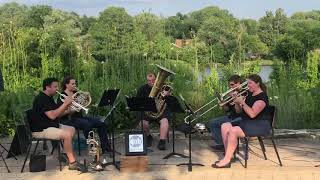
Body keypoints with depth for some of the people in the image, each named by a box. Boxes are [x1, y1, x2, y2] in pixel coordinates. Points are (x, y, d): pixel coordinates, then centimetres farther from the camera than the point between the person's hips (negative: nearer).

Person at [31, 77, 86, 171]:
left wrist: (66, 106, -4)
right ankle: (72, 163, -20)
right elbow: (52, 115, -28)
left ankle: (65, 153, 17)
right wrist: (65, 104, -21)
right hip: (41, 130, -11)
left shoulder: (49, 98, 14)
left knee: (71, 129, 14)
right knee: (67, 134, -24)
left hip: (51, 125, 11)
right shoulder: (41, 99, -19)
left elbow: (57, 114, 13)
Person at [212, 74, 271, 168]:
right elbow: (239, 111, 15)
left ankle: (227, 160, -23)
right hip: (246, 122, 10)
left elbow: (252, 114, -24)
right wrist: (236, 102, -3)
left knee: (233, 131, -29)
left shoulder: (262, 96, -12)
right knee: (225, 126, -7)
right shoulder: (249, 95, 15)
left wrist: (242, 102, -21)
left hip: (259, 125, -9)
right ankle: (228, 155, -8)